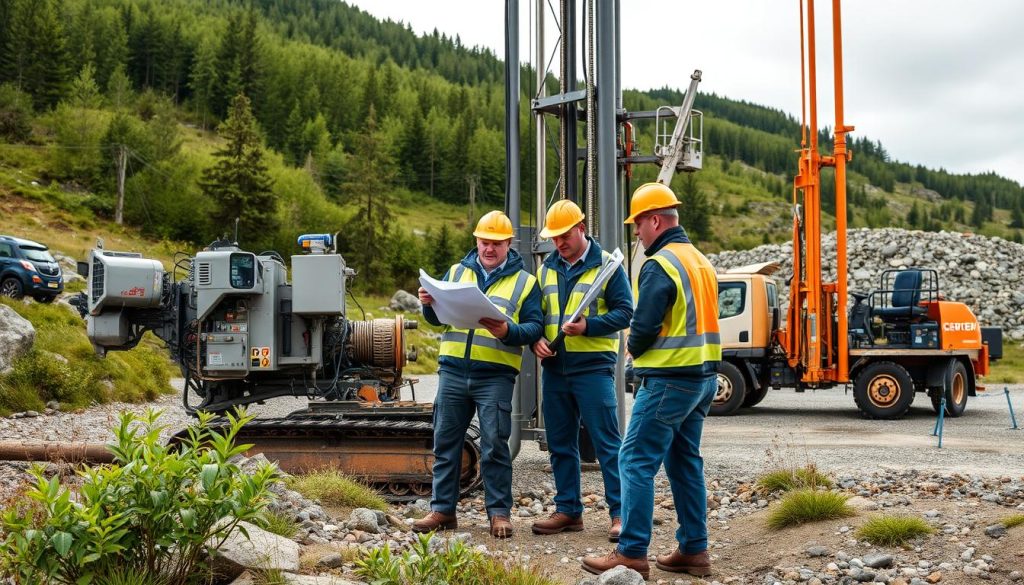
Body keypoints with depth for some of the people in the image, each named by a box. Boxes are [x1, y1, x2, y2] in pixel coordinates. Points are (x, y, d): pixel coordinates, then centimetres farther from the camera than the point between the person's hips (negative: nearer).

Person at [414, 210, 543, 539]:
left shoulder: (524, 282, 6)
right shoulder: (456, 273, 15)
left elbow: (535, 327, -2)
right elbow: (438, 317, 13)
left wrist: (508, 332, -21)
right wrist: (429, 304, -10)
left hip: (495, 376, -3)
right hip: (453, 371, 3)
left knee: (494, 446, -2)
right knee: (446, 442, 7)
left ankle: (499, 513, 8)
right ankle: (443, 509, 16)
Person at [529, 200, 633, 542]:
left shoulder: (606, 264, -3)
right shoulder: (547, 269, 13)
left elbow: (624, 312, -7)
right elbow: (537, 313, 20)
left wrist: (588, 326, -21)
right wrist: (536, 338, -1)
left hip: (593, 367, -6)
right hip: (554, 367, 6)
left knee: (607, 442, -5)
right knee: (560, 444, 10)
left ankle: (620, 513, 1)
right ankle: (568, 510, 20)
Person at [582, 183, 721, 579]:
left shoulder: (660, 265, -14)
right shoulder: (701, 261, 15)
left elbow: (644, 327, -18)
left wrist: (634, 350, 3)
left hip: (669, 379, -9)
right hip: (705, 375, 9)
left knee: (636, 462, -5)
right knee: (684, 461, 14)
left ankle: (632, 554, -4)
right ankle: (694, 550, 17)